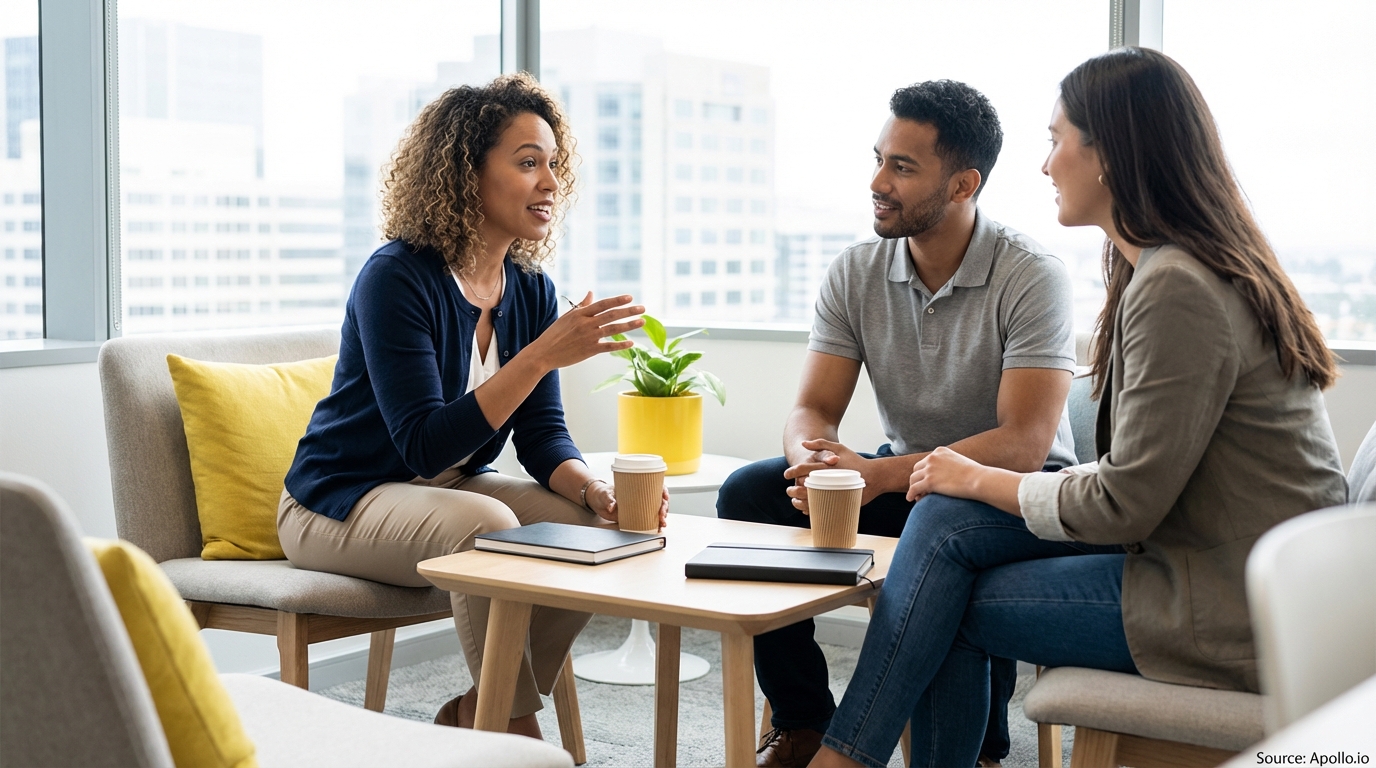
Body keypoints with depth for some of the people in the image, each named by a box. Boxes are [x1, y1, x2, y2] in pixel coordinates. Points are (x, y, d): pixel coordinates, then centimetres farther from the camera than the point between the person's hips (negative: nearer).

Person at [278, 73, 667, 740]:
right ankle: (518, 732, -13)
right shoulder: (396, 278, -22)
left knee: (593, 526, -13)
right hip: (342, 503, -7)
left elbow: (542, 436, -2)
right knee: (486, 525, -34)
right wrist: (543, 355, -36)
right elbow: (426, 446, -30)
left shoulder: (530, 289, -1)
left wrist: (598, 491, -24)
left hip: (449, 490, 7)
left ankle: (474, 714, 3)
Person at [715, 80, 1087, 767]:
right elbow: (813, 409, -3)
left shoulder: (1032, 277, -18)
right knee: (749, 494, -15)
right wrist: (814, 460, -30)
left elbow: (1025, 443, -26)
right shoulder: (855, 273, -2)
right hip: (902, 477, 5)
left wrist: (879, 475, -36)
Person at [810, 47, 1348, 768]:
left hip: (1227, 611, -9)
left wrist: (977, 479, -4)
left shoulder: (1176, 289, -20)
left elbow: (1122, 507, -19)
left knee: (949, 606, -7)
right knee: (945, 520, -1)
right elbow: (1137, 473, 12)